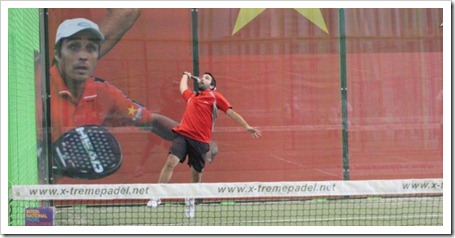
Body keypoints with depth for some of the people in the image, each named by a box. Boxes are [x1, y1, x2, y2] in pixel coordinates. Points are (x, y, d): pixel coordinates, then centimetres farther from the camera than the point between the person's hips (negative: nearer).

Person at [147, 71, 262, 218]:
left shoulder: (215, 96, 10)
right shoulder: (191, 96, 22)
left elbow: (231, 112, 7)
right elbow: (182, 87, 43)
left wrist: (247, 127, 2)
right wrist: (186, 75, 60)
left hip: (200, 140, -2)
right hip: (183, 134, 2)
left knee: (196, 173, 6)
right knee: (171, 162, -17)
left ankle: (190, 200, 31)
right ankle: (157, 197, -14)